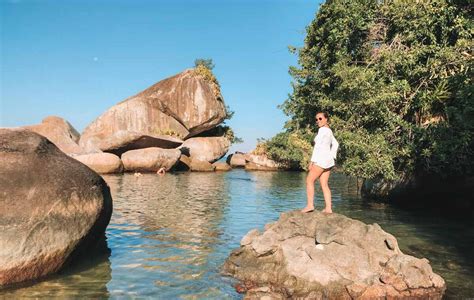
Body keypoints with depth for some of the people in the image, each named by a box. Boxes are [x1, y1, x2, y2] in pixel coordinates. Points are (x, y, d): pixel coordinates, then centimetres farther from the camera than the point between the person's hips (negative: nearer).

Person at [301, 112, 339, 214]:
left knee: (309, 180, -4)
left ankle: (310, 205, -8)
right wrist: (332, 157, 22)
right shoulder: (329, 130, 17)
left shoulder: (322, 129, -11)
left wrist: (312, 161, -17)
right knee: (324, 185, 6)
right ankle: (328, 208, 3)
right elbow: (335, 144, 27)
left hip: (321, 160, -9)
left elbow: (317, 146, -17)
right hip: (328, 161, 9)